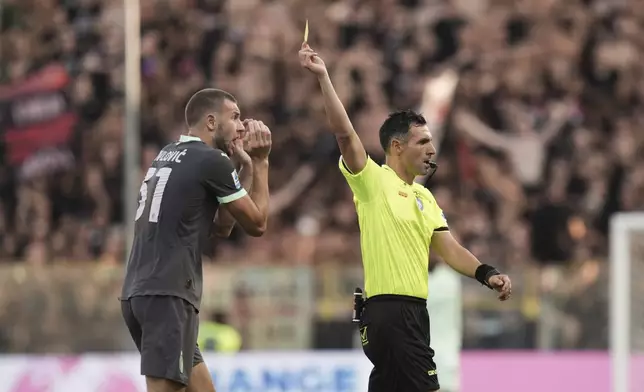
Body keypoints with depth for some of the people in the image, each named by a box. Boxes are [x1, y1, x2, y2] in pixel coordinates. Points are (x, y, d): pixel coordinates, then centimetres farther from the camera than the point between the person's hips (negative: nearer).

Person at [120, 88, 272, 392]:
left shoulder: (168, 156, 20)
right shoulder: (212, 161, -6)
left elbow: (221, 226, 26)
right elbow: (256, 223, 4)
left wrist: (246, 164, 22)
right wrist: (260, 162, 13)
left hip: (139, 292, 10)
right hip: (167, 296, -10)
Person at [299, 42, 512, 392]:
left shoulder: (424, 197, 19)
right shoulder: (373, 180, -4)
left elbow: (449, 249, 14)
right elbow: (344, 133, -16)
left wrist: (487, 274, -2)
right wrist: (323, 78, -23)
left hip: (414, 310, 8)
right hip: (388, 309, -8)